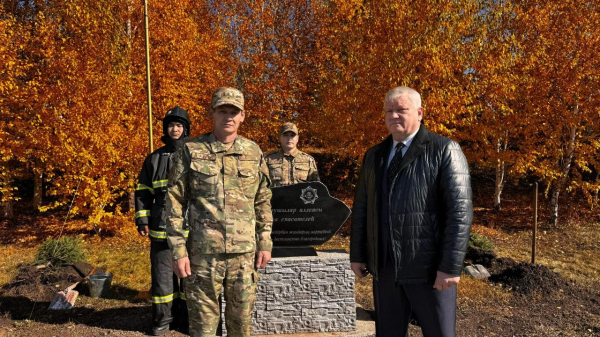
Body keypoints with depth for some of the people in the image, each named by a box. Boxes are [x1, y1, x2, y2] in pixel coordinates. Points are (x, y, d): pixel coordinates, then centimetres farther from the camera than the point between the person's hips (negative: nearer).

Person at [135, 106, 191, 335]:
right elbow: (142, 192, 12)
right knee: (162, 274, 6)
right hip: (162, 228, 1)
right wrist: (142, 220, 3)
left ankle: (185, 317, 23)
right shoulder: (154, 159, 10)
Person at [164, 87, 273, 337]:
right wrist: (178, 250, -6)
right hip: (203, 251, -2)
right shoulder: (190, 151, -1)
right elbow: (175, 203, -2)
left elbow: (263, 202, 10)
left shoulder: (254, 152, 5)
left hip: (244, 251, 2)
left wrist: (265, 243, 6)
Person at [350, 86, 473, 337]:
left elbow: (460, 211, -11)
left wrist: (450, 266, -16)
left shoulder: (445, 150, -4)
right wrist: (357, 254, 9)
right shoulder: (374, 155, 11)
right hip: (384, 267, 5)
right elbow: (361, 208, 12)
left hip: (429, 268, -4)